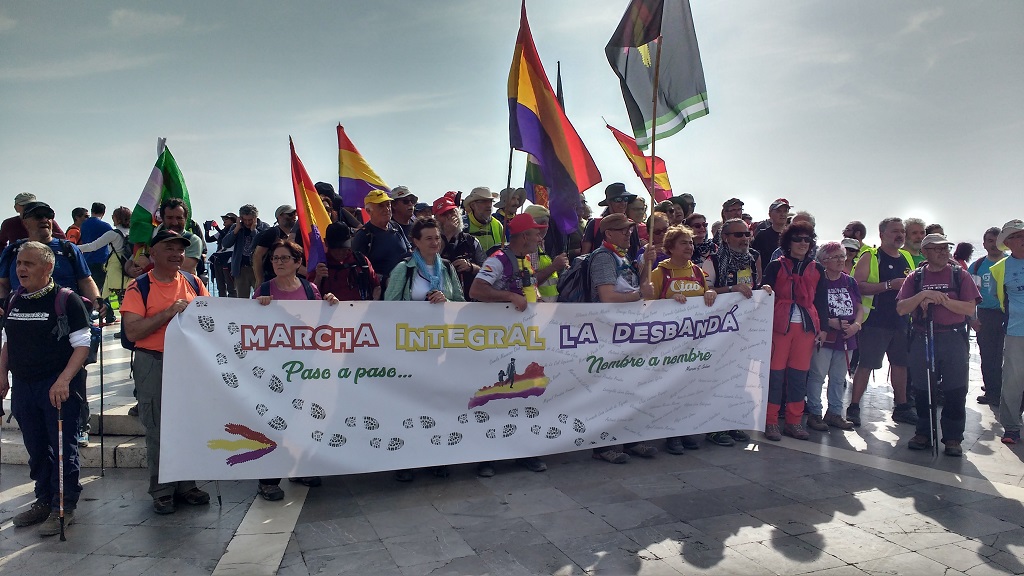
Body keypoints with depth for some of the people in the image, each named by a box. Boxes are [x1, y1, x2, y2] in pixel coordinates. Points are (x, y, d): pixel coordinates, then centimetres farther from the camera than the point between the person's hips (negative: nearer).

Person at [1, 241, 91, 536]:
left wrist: (64, 380, -23)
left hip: (60, 387, -6)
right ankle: (44, 500, 28)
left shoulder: (67, 300, -10)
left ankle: (64, 506, 10)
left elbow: (82, 345, -13)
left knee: (63, 447, 0)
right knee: (36, 448, 15)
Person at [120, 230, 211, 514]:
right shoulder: (139, 287, -5)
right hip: (154, 365, -4)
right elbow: (132, 332, -14)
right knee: (158, 429, 5)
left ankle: (186, 485, 25)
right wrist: (168, 313, -21)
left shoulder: (193, 283, 7)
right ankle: (162, 491, 18)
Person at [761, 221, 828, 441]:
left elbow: (821, 300, 14)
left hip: (806, 326, 3)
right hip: (780, 325, -3)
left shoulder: (816, 269, 12)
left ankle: (794, 422, 16)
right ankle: (771, 422, 5)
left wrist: (823, 328, 8)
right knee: (775, 373, -3)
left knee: (799, 374, 6)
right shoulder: (776, 266, 2)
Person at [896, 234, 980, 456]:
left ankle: (953, 438, 13)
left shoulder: (960, 275, 5)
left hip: (954, 340, -1)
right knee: (922, 390, 7)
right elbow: (901, 309, -2)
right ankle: (924, 433, 20)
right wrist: (923, 295, -16)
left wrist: (943, 300, -15)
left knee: (955, 391, 2)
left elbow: (970, 308, -4)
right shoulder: (916, 277, 7)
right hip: (922, 339, 1)